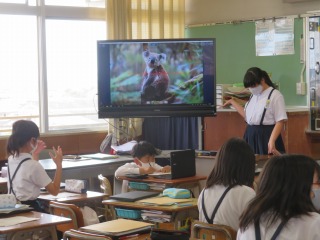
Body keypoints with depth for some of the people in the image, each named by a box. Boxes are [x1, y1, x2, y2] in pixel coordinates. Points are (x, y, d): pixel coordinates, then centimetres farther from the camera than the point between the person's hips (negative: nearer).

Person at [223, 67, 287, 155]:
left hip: (266, 137, -7)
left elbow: (280, 122, -13)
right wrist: (233, 102, 24)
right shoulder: (254, 95, 14)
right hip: (251, 137, 7)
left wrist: (272, 141, -24)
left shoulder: (275, 96, -10)